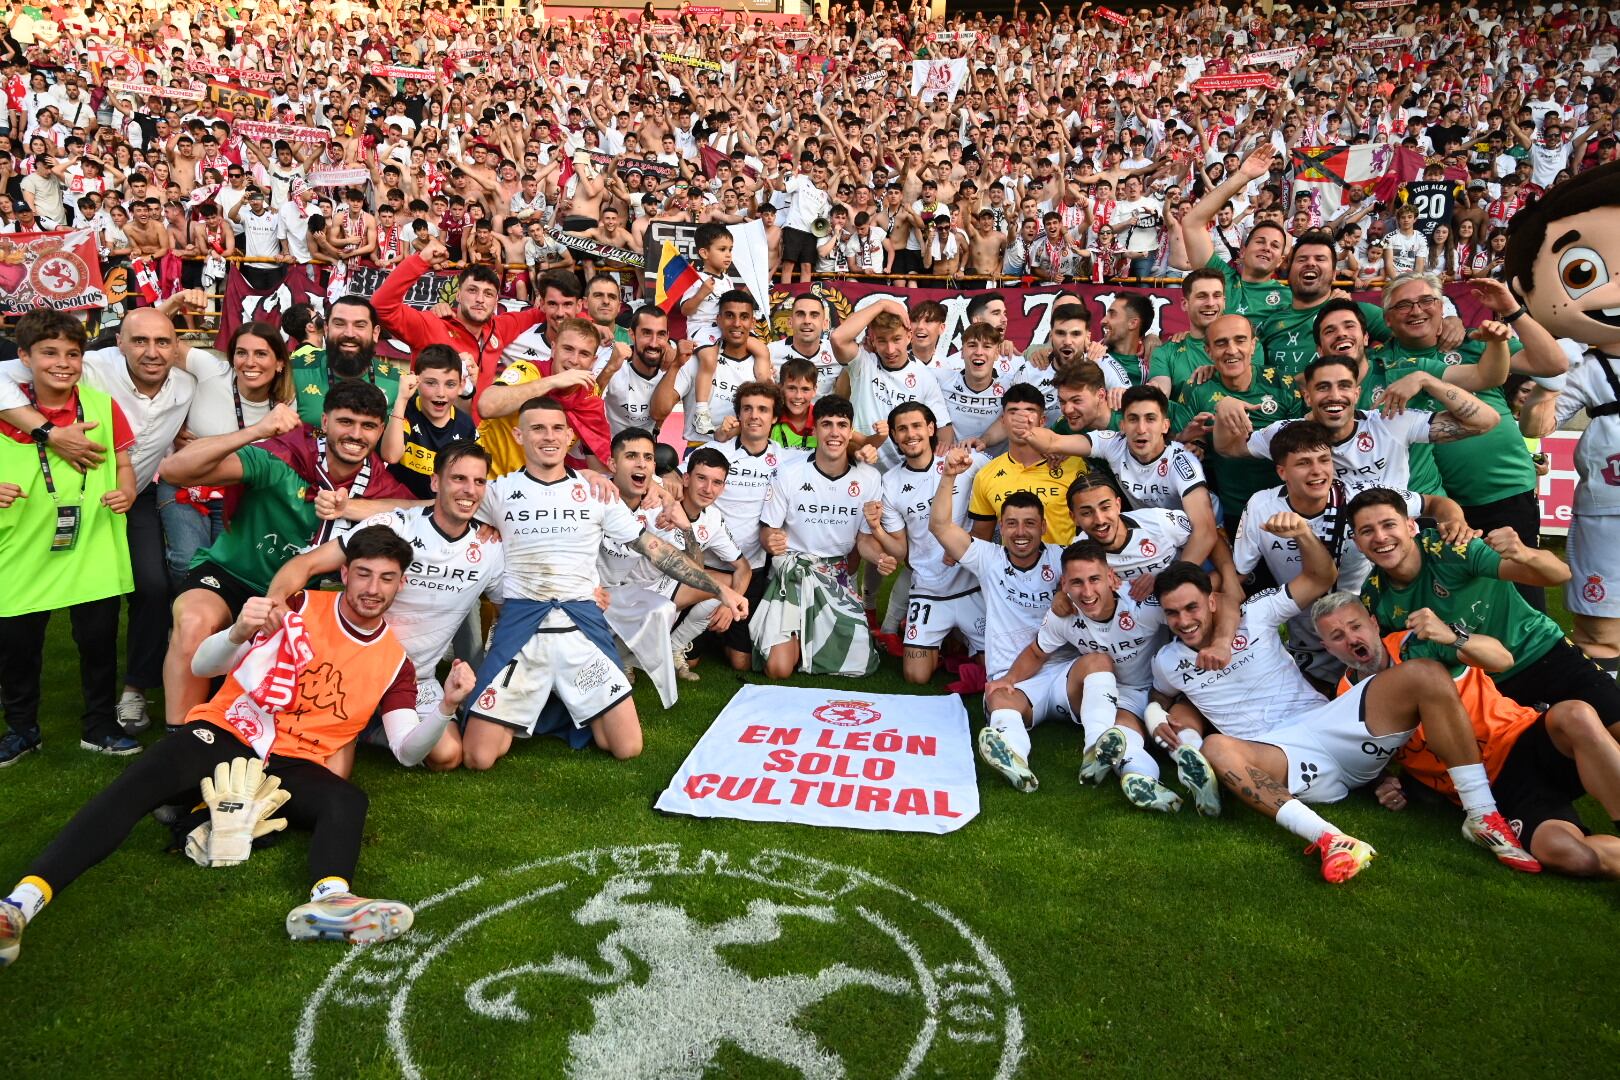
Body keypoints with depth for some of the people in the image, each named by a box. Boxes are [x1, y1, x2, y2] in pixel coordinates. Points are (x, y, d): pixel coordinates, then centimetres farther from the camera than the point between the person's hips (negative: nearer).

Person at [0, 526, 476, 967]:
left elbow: (407, 751, 2)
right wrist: (238, 634, -28)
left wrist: (447, 705, -18)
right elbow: (202, 666, -4)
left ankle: (329, 899, -58)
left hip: (292, 766, 1)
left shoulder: (393, 660, 8)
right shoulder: (298, 608, 2)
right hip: (224, 736, -1)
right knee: (143, 780, -32)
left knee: (349, 800, -31)